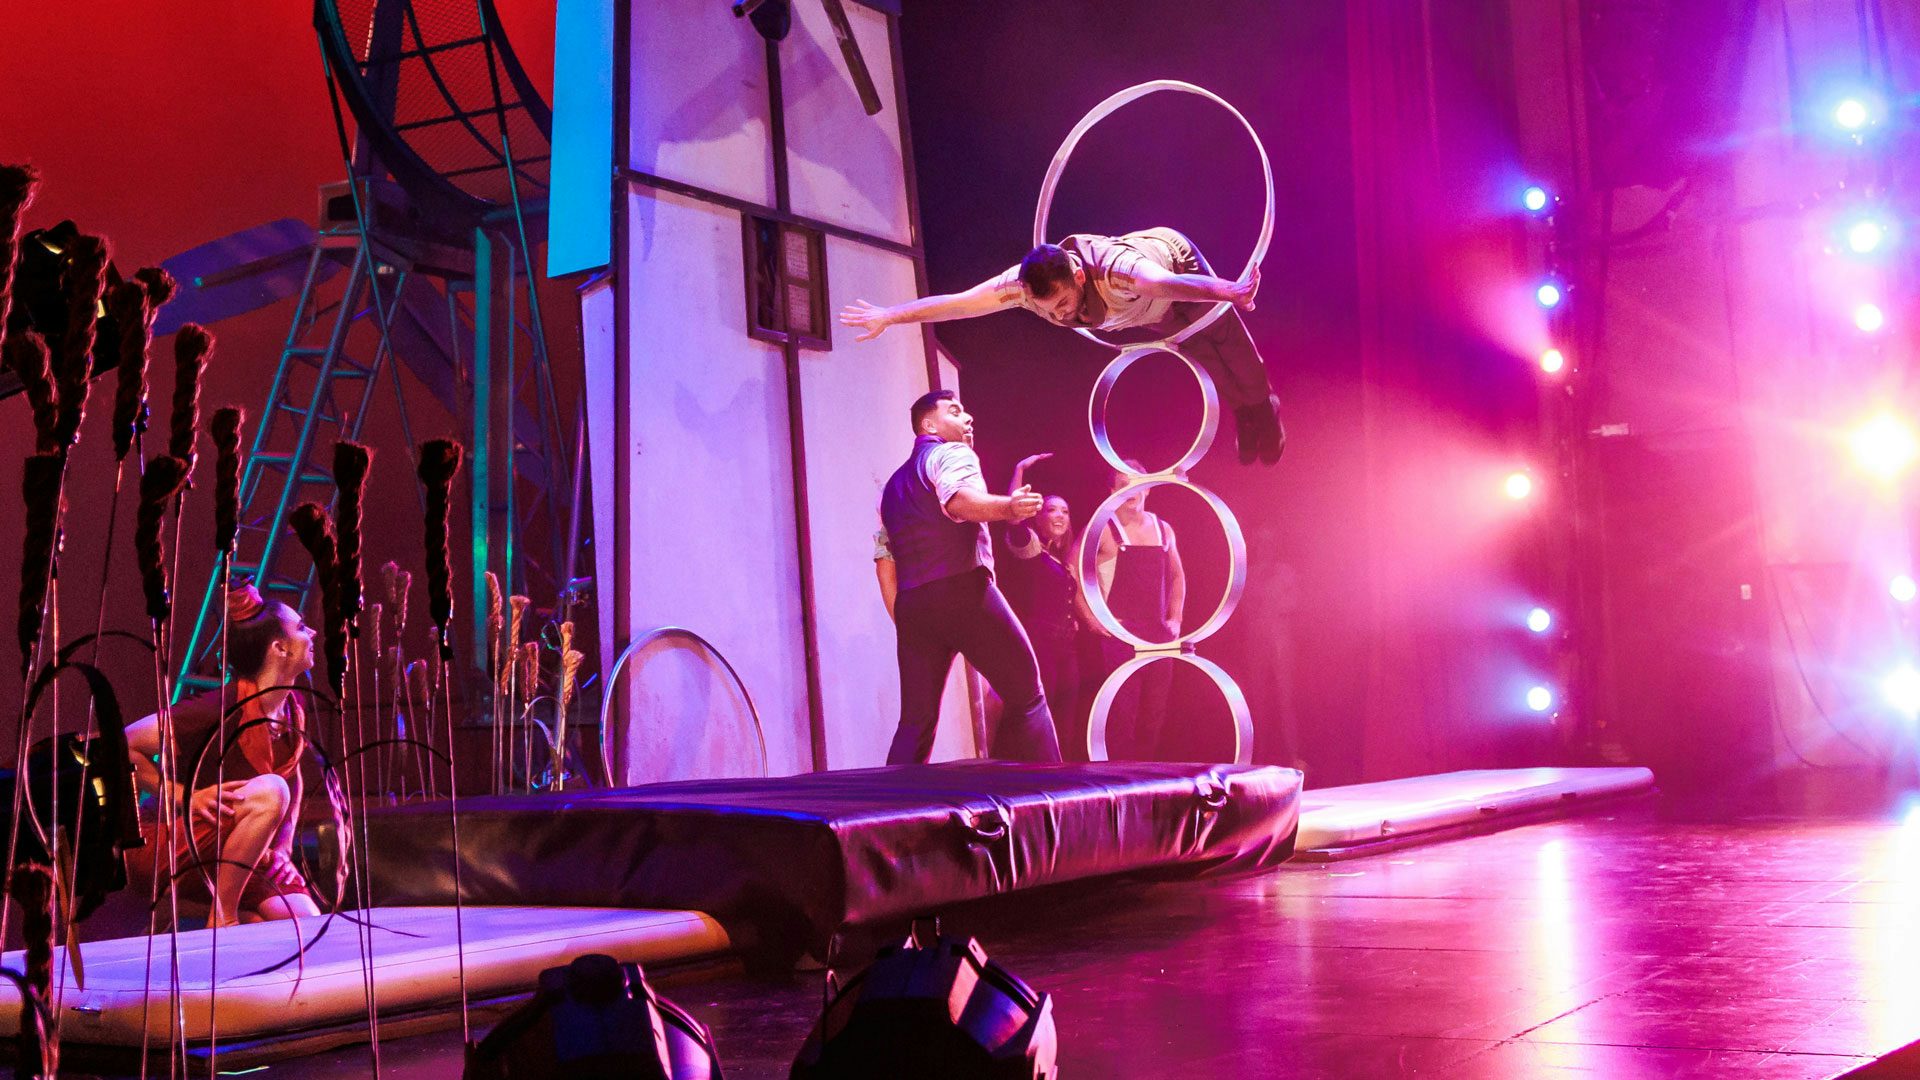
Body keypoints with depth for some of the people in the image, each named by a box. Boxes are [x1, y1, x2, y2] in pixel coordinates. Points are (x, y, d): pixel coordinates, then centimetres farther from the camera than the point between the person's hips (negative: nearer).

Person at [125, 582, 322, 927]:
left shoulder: (292, 712, -1)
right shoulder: (225, 708, -23)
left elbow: (293, 780, 17)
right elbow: (124, 746, -19)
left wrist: (282, 845, 4)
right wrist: (186, 796, -24)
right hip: (161, 844, -7)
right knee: (270, 790, -32)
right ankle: (222, 917, -22)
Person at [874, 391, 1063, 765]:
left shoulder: (894, 484, 28)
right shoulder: (952, 455, 5)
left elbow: (884, 561, 23)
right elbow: (960, 499, -20)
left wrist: (903, 624, 22)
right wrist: (1008, 507, -37)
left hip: (912, 605, 7)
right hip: (964, 591, -7)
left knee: (915, 721, 6)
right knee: (1025, 695, -2)